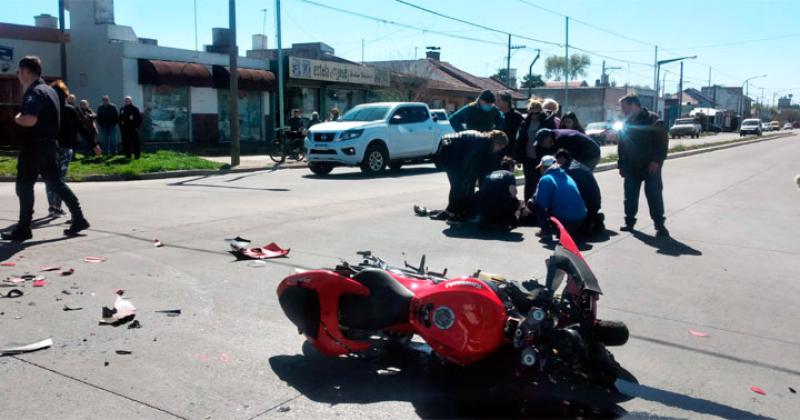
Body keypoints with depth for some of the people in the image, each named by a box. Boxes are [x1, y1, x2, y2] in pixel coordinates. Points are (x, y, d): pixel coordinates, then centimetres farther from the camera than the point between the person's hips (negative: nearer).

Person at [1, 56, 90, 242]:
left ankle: (23, 229, 3)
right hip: (49, 144, 9)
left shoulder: (34, 92, -16)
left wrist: (17, 118, -10)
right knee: (54, 182, 13)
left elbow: (30, 120, -30)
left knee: (24, 186, -2)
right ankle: (78, 219, 9)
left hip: (34, 146, -9)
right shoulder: (49, 90, 15)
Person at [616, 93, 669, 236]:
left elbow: (662, 141, -12)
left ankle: (659, 224, 1)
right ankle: (629, 221, 19)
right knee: (630, 196, 7)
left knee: (654, 195, -5)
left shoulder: (652, 120, -7)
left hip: (650, 166, -6)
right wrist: (622, 165, 12)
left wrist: (656, 160, -19)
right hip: (631, 167, 6)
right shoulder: (626, 123, 12)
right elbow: (621, 146, 16)